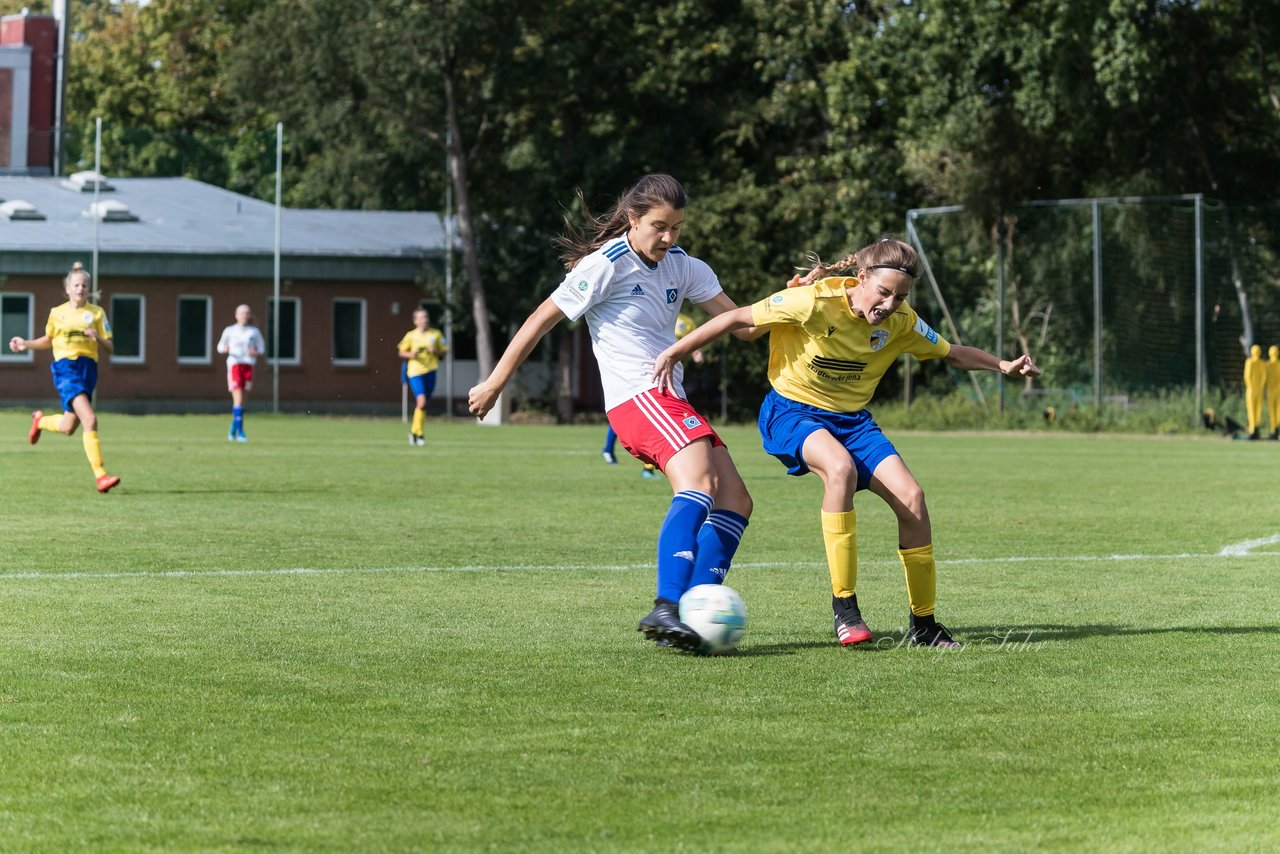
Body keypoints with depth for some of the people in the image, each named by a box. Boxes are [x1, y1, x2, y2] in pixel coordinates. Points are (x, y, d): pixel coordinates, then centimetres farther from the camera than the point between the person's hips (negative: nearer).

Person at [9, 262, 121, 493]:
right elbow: (48, 340, 25)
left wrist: (98, 337, -15)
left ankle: (40, 420, 46)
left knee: (68, 427, 10)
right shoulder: (57, 313, 8)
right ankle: (100, 476, -23)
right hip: (66, 367, -3)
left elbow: (109, 347, 5)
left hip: (89, 368, 3)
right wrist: (26, 344, 10)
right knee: (90, 419, -22)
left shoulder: (96, 313, 8)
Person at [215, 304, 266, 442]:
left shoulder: (254, 331, 7)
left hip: (248, 366, 3)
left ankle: (232, 431, 22)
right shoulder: (230, 331, 3)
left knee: (242, 401, 7)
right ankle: (240, 432, -16)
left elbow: (262, 349, 12)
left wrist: (255, 352, -10)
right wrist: (224, 350, -14)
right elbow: (220, 347, 9)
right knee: (238, 399, -14)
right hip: (234, 364, -3)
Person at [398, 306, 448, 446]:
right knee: (421, 401, -18)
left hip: (430, 371, 3)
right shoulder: (411, 335, 2)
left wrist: (435, 351, -9)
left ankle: (414, 431, 25)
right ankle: (418, 433, -8)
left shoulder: (436, 334, 6)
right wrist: (411, 354, -11)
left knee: (423, 403, 9)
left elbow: (444, 351, 12)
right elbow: (401, 352, 9)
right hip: (415, 371, -3)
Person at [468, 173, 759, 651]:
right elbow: (541, 321, -1)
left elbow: (744, 323, 10)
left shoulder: (683, 267, 13)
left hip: (669, 400, 9)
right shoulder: (606, 265, -7)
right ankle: (666, 609, -43)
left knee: (735, 502, 3)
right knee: (697, 485, -29)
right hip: (637, 395, -9)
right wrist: (495, 384, 2)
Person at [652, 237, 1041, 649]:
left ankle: (924, 625, 2)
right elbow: (738, 318, -16)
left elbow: (952, 353, 9)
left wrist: (1005, 365, -6)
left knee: (910, 495, -15)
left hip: (851, 419, 5)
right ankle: (844, 608, -27)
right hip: (792, 411, -5)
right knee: (841, 467, -37)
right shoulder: (814, 301, -23)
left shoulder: (899, 321, -7)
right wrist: (673, 352, -14)